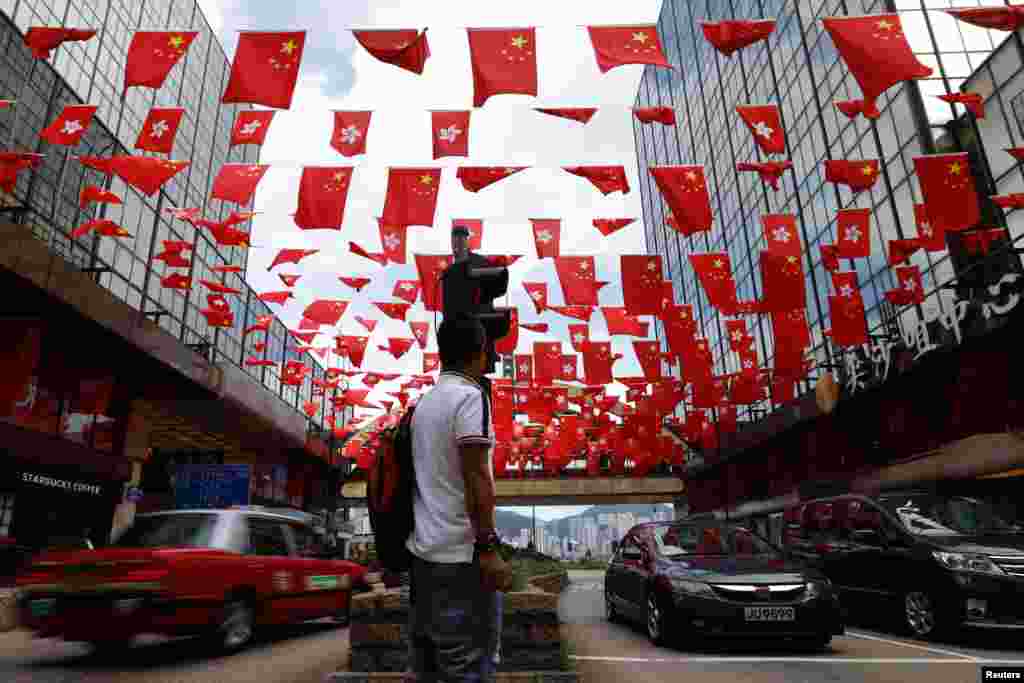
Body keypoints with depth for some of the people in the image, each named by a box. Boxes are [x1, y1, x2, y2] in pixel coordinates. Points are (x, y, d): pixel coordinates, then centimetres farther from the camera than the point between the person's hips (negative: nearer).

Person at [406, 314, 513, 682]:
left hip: (423, 549, 9)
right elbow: (475, 476, -19)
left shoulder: (424, 402, 13)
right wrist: (488, 547, -18)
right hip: (460, 554, -9)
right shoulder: (470, 395, -12)